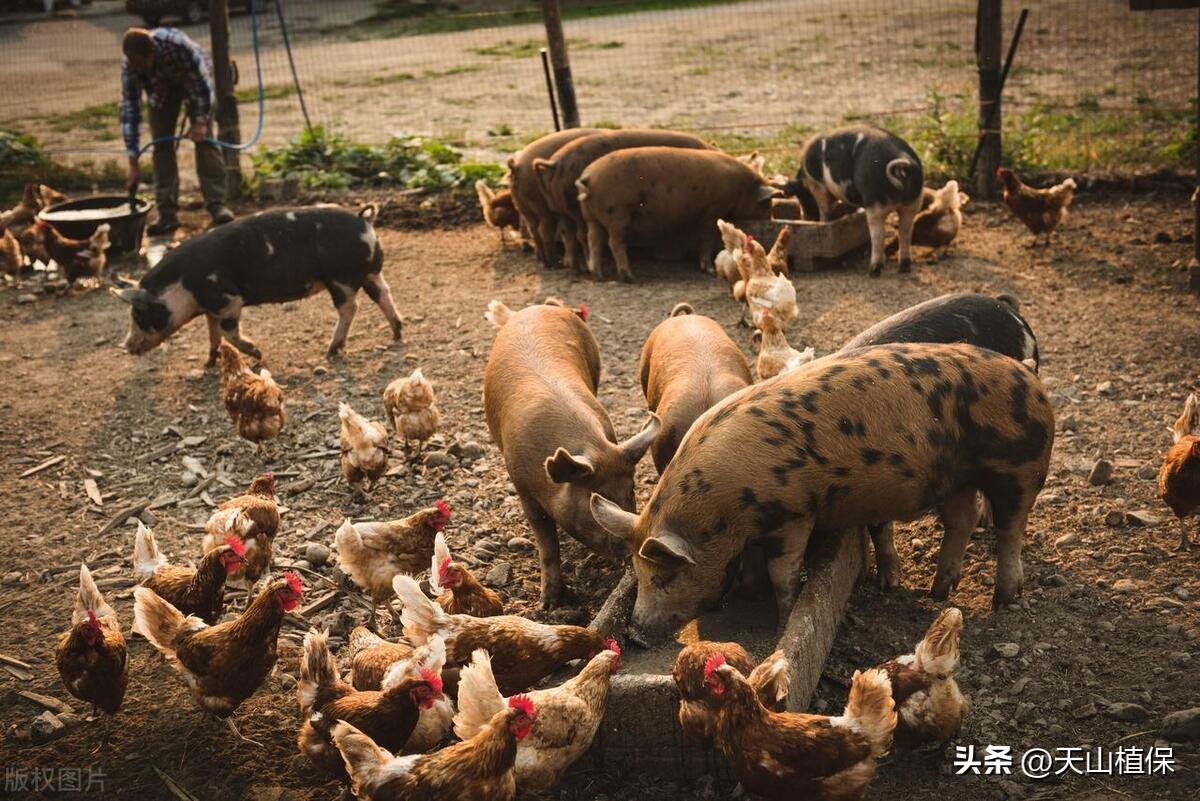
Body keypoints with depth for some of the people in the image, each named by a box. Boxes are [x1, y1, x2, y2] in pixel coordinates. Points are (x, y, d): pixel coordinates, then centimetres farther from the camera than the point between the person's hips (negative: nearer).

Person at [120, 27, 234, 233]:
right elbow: (129, 110, -26)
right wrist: (133, 163, -28)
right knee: (161, 145, -6)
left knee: (203, 138, -16)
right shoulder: (129, 66, -30)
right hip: (161, 90, 3)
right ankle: (168, 213, -3)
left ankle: (217, 205, -19)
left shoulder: (178, 44, -41)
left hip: (194, 81, -3)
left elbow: (203, 83, -28)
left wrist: (200, 121, -31)